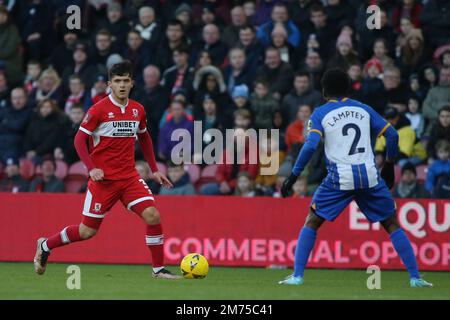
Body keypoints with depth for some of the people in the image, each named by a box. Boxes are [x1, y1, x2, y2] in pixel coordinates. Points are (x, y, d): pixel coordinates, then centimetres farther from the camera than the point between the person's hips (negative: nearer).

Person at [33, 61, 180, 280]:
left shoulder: (138, 110, 6)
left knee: (152, 216, -13)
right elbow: (79, 140, -7)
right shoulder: (99, 110, -10)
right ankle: (45, 246, 25)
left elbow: (144, 138, 22)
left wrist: (154, 170, 18)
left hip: (129, 177, 4)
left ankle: (159, 269, -2)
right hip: (103, 178, -4)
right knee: (88, 231, 0)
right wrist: (92, 168, -18)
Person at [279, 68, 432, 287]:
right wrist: (389, 166, 22)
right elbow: (392, 135, 10)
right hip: (370, 175, 2)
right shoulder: (363, 109, 14)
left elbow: (310, 146, -9)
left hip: (340, 178, -2)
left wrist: (293, 177, -5)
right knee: (392, 224, 12)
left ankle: (297, 276, 3)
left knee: (311, 223, 12)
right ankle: (415, 277, 5)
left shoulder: (320, 113, 5)